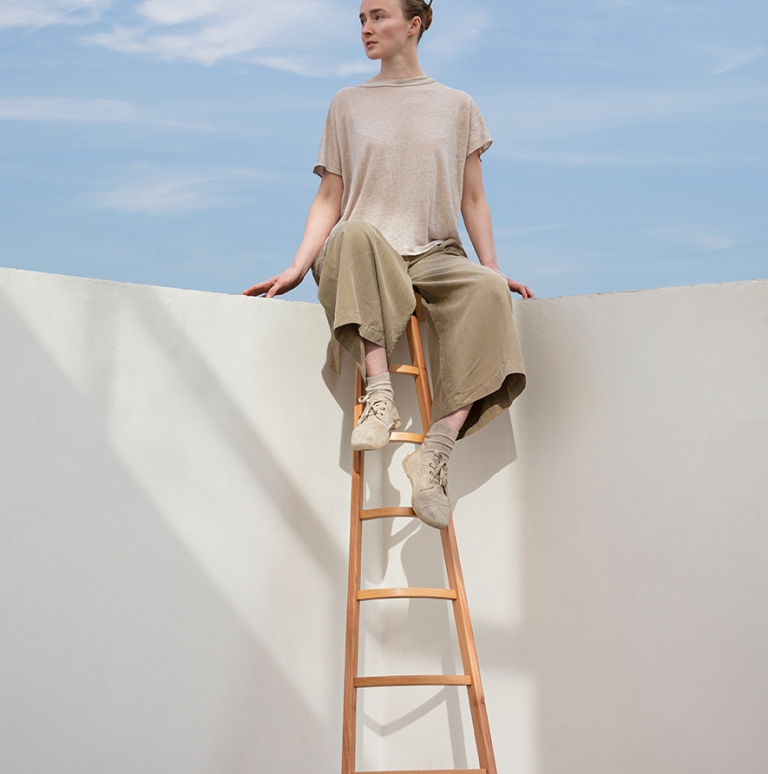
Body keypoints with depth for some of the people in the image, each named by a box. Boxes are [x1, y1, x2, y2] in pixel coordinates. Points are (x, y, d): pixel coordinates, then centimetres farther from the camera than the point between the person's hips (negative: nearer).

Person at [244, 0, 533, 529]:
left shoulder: (456, 106, 16)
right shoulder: (348, 105, 16)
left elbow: (473, 199, 15)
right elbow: (329, 200, 10)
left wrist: (493, 267, 2)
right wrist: (298, 268, -3)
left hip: (435, 257, 1)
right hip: (363, 263, 0)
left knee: (487, 290, -34)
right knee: (355, 233, -38)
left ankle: (435, 453, -38)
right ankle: (379, 395, -42)